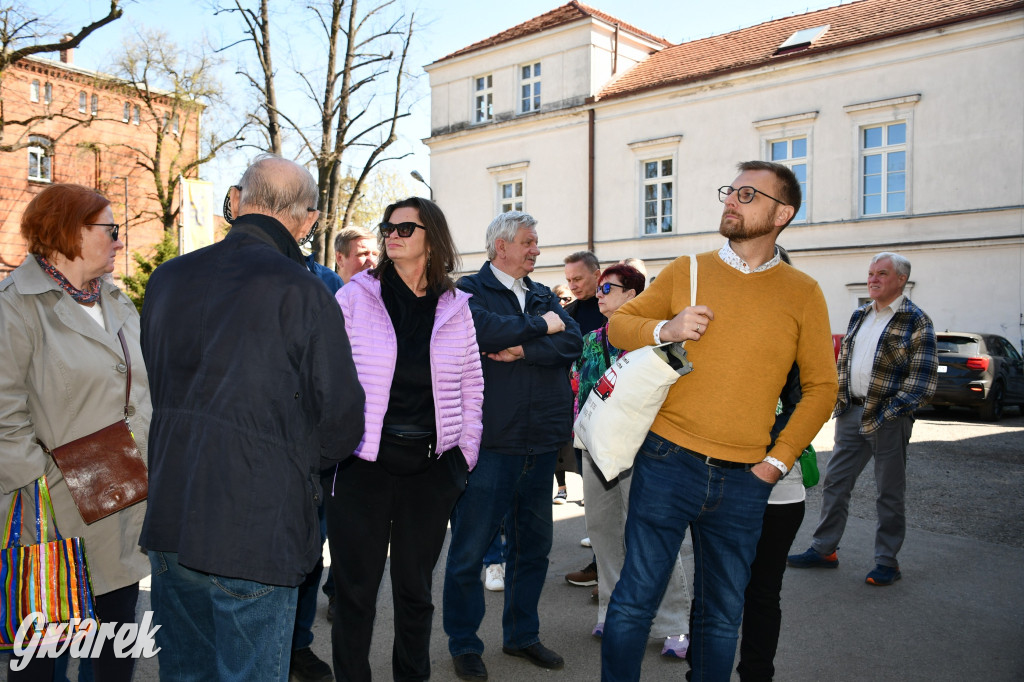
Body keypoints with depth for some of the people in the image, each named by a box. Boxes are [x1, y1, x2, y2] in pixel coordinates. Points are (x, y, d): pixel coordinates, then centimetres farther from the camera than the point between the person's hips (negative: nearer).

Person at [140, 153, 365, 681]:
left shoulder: (167, 278, 5)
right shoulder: (302, 291, -14)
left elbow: (148, 391, 15)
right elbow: (340, 421, -9)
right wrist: (300, 465, 10)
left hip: (166, 521, 6)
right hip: (255, 529, -6)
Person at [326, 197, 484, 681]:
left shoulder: (455, 307, 6)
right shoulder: (355, 297, 0)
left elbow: (471, 386, 11)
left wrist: (465, 452, 6)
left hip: (431, 465, 2)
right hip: (364, 461, -2)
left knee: (416, 587, 16)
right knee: (356, 589, 6)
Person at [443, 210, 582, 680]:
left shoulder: (544, 296, 15)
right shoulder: (470, 290, -2)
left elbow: (572, 342, -1)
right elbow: (484, 330, -23)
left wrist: (524, 349, -14)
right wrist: (541, 327, -10)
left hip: (540, 443, 6)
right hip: (488, 442, -6)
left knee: (533, 545, 16)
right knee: (470, 549, 4)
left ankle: (522, 634, 33)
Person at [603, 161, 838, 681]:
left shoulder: (802, 293, 5)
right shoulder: (685, 272, 4)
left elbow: (821, 387, 7)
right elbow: (619, 325, 9)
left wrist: (779, 458, -1)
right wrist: (664, 330, -12)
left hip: (744, 481, 1)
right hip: (668, 463, -1)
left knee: (722, 613, 15)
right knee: (636, 598, 3)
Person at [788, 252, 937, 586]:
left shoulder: (916, 321, -6)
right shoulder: (859, 316, 14)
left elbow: (924, 376, -11)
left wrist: (889, 413, -16)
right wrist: (841, 401, 6)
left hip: (888, 420, -6)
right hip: (851, 414, 6)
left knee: (889, 492, 5)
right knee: (835, 482, 8)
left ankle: (887, 562, 17)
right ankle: (823, 549, 19)